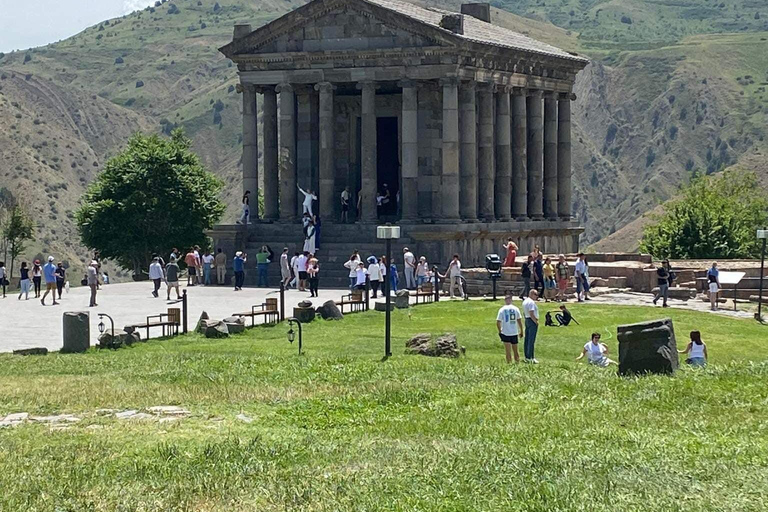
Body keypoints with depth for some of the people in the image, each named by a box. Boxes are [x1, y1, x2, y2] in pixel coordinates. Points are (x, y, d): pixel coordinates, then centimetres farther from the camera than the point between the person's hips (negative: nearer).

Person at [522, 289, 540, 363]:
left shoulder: (525, 301, 15)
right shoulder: (531, 302, -16)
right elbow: (531, 314, -22)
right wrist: (536, 322, -14)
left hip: (527, 320, 10)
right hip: (532, 321, -10)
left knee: (527, 340, 12)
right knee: (531, 341, -8)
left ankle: (527, 357, 17)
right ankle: (531, 358, -8)